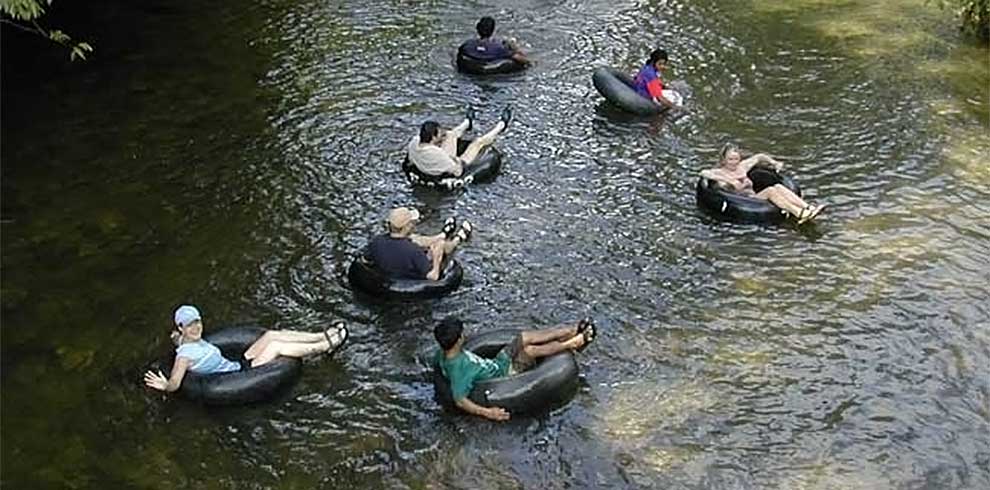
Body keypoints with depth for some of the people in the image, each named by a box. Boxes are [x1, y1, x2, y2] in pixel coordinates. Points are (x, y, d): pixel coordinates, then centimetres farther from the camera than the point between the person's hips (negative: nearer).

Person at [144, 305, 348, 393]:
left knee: (271, 335, -5)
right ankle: (325, 346, -9)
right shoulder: (185, 355, -18)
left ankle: (323, 336, -3)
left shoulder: (197, 342, 8)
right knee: (276, 346, -18)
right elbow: (173, 384, -24)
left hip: (239, 364, 9)